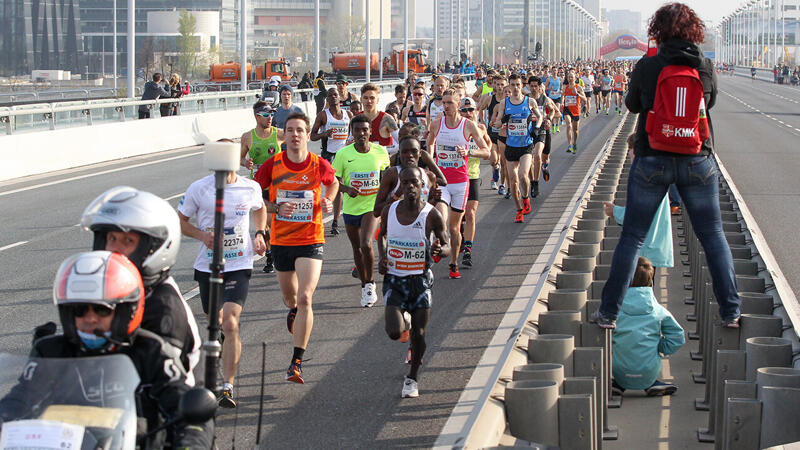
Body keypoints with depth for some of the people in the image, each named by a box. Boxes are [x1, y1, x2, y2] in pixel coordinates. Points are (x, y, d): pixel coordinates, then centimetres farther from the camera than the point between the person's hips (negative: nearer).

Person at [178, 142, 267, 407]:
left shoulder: (251, 188, -1)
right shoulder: (198, 189, -5)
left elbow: (259, 209, 22)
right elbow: (180, 221, 5)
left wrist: (260, 234, 5)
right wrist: (201, 235, -13)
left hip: (239, 266, -2)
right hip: (207, 266, 2)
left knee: (230, 322, -18)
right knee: (215, 322, 15)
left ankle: (227, 386, -16)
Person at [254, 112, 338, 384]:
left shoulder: (320, 166, -6)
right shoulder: (272, 166, -6)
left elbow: (333, 183, 18)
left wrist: (328, 202, -2)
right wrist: (277, 208, -13)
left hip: (311, 241, -2)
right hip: (281, 240, 2)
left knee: (305, 298, -16)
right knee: (289, 296, 19)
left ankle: (297, 362, -14)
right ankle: (293, 311, 59)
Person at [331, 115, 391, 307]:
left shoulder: (380, 152, -6)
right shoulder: (343, 154, -9)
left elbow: (386, 174, 13)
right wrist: (346, 189, -20)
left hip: (372, 206, -2)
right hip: (351, 207, 2)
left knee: (366, 244, -20)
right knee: (356, 248, 13)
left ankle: (370, 283, 0)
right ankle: (364, 286, 30)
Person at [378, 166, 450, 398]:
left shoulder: (431, 215, -11)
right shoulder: (389, 211, -3)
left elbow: (447, 246, -1)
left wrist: (440, 250, -25)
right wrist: (382, 257, 1)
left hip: (420, 280, -1)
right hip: (394, 279, 1)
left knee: (418, 335, 0)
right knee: (394, 332, -14)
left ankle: (413, 378, 24)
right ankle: (405, 322, 25)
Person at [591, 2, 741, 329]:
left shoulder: (646, 67, -9)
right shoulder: (706, 67, -5)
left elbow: (632, 105, 7)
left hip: (652, 161, -1)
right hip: (697, 162, 1)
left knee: (631, 237, 8)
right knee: (713, 236, 13)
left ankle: (608, 312, 10)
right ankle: (730, 312, 14)